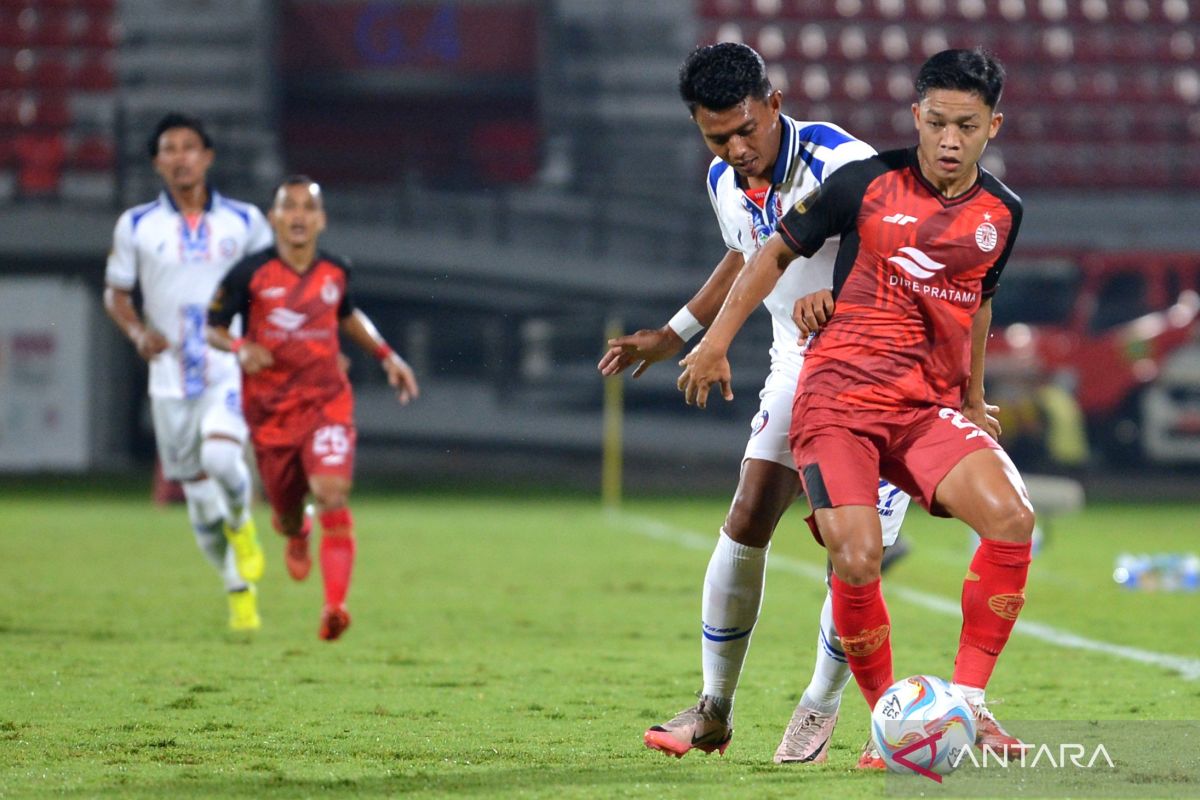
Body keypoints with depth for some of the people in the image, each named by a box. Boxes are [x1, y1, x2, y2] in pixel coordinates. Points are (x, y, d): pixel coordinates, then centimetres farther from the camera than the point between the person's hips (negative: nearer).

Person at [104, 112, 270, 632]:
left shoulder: (244, 221, 2)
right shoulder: (136, 225, 2)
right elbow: (115, 292, 11)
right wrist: (138, 333, -8)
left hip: (231, 371, -2)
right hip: (170, 378, 2)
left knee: (220, 457, -28)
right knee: (197, 491, 5)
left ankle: (242, 525, 5)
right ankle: (239, 590, 22)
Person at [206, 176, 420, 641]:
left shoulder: (336, 272, 3)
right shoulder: (250, 275, -6)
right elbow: (213, 326, 2)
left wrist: (386, 356, 16)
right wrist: (240, 348, -18)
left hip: (327, 400, 0)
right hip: (269, 409, 0)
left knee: (332, 493, -23)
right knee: (286, 509, 11)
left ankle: (334, 606, -29)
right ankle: (295, 535, 53)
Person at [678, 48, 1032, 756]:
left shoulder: (1003, 212, 7)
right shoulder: (869, 183, -4)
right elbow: (778, 251, 7)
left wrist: (973, 398, 31)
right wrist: (717, 341, 4)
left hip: (931, 406, 4)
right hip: (839, 399, -3)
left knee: (1012, 516, -23)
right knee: (857, 561, -24)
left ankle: (967, 701, -11)